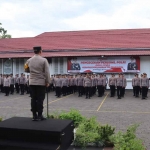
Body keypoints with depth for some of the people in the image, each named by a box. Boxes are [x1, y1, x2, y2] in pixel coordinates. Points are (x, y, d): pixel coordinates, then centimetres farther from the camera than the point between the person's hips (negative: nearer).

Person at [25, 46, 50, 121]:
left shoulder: (29, 60, 5)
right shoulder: (44, 60, -8)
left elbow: (26, 70, 18)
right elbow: (47, 72, -9)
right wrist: (47, 82, -2)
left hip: (32, 82, 4)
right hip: (41, 82, -4)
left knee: (33, 99, 7)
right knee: (40, 99, 0)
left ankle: (34, 115, 10)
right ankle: (39, 115, 3)